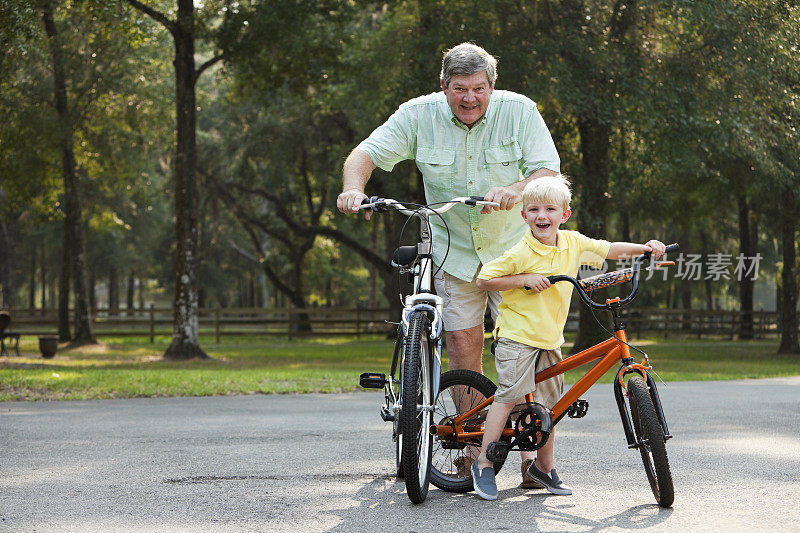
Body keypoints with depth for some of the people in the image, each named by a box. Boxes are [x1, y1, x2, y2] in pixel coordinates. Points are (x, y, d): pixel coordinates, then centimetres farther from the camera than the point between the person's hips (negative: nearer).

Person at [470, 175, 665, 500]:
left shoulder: (573, 243, 2)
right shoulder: (522, 253, -15)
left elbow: (609, 250, 13)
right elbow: (483, 280, -12)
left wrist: (645, 248, -1)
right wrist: (524, 279, -19)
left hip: (550, 339, 6)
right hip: (517, 335, -6)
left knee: (549, 403, 8)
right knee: (509, 395, -14)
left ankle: (544, 467, 21)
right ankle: (483, 464, -7)